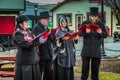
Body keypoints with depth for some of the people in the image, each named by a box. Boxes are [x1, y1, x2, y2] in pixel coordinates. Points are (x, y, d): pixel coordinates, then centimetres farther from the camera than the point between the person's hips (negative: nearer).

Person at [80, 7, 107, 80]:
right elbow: (80, 33, -5)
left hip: (96, 49, 1)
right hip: (86, 48, -1)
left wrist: (101, 33, -22)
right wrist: (85, 32, -25)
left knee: (95, 66, 8)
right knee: (85, 65, 6)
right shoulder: (85, 23, -1)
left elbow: (105, 35, 0)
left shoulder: (101, 24, 2)